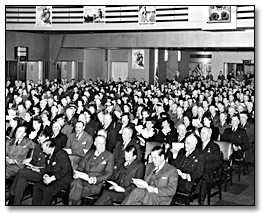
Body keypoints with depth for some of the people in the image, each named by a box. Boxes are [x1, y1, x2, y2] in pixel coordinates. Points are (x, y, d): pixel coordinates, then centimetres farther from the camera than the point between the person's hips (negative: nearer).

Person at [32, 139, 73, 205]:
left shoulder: (61, 154, -14)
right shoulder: (49, 156, 14)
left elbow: (65, 169, -21)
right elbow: (48, 169, 21)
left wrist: (51, 178, -21)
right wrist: (46, 175, -4)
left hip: (64, 180, -8)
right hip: (53, 179, 9)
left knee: (47, 190, -28)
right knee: (36, 186, -8)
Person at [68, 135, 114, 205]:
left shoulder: (109, 155, 7)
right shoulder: (89, 152, 21)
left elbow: (108, 173, 1)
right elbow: (81, 165, 17)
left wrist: (95, 179, -15)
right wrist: (77, 173, -7)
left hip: (95, 184, -3)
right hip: (82, 180, 3)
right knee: (76, 182, -33)